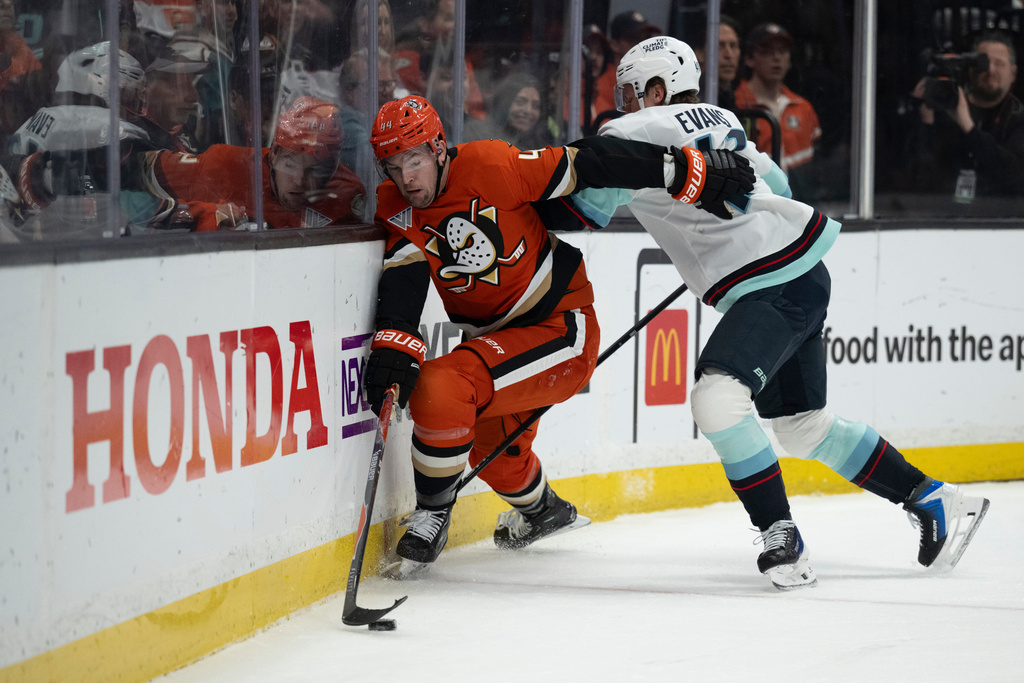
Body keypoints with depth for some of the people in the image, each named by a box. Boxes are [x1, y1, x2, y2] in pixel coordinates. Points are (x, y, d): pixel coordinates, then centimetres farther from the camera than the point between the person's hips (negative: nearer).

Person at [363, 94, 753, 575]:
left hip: (561, 329, -8)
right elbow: (402, 282, -18)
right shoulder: (397, 212, -5)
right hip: (495, 335, 8)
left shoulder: (489, 167, -21)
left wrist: (692, 173, -17)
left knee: (442, 388, -26)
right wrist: (393, 349, -38)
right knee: (492, 449, 24)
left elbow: (586, 165, -19)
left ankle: (432, 514, -7)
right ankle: (542, 511, 56)